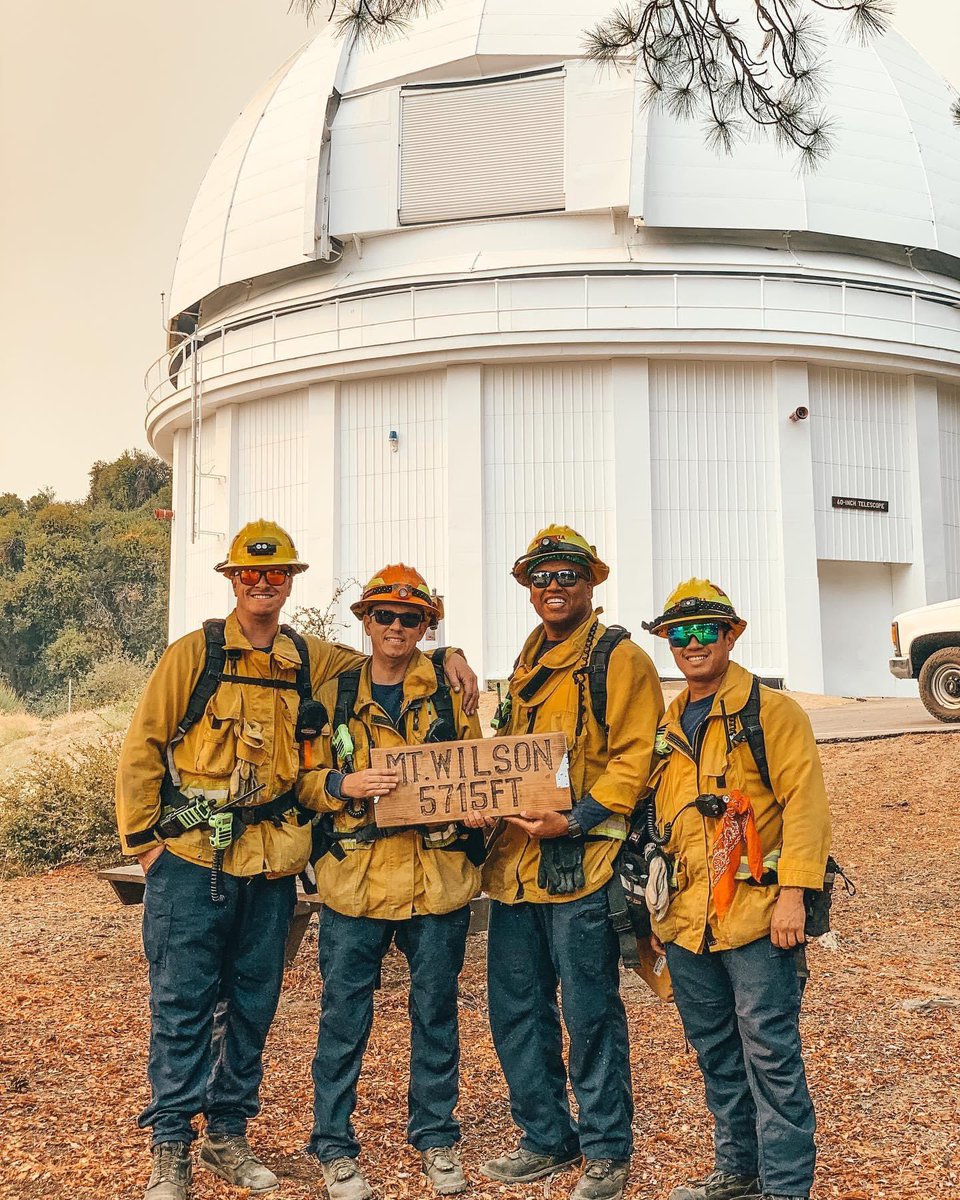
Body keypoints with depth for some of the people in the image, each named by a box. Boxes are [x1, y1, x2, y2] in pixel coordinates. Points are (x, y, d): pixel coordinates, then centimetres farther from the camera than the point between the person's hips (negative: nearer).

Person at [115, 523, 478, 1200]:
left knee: (253, 1004, 12)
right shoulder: (194, 653, -2)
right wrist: (144, 838, -4)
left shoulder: (311, 660, 7)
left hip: (270, 863, 4)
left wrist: (446, 659, 3)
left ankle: (228, 1136, 28)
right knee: (182, 1005, 2)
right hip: (191, 858, -3)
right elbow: (142, 748, -1)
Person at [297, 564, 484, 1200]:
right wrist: (343, 784, -14)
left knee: (436, 1012, 11)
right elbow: (304, 780, 6)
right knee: (344, 1015, 6)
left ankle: (436, 1136, 29)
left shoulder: (450, 692, 5)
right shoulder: (334, 696, 5)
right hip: (354, 879, 0)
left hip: (437, 879, 1)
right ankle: (335, 1147, 22)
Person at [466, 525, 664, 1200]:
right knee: (515, 1010, 13)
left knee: (590, 1014, 3)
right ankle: (547, 1139, 29)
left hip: (580, 865, -7)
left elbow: (633, 759, -12)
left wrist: (574, 820, -20)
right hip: (515, 864, 8)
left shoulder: (620, 659, -5)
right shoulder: (528, 665, 18)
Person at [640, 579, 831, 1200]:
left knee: (770, 1056, 1)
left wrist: (793, 893, -18)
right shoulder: (668, 726, 13)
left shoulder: (773, 711, -5)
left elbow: (805, 804, -12)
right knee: (717, 1054, 17)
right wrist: (658, 897, 17)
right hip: (687, 919, 7)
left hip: (756, 916, -6)